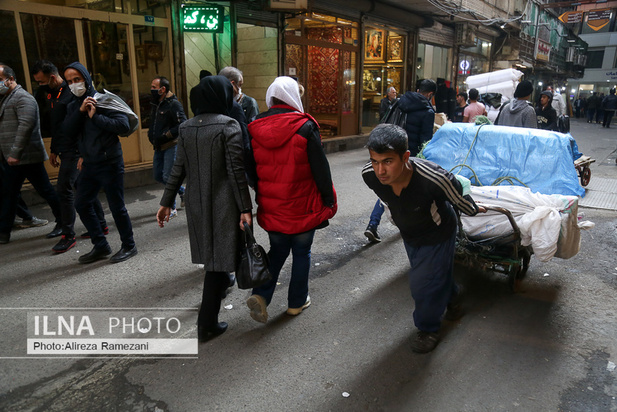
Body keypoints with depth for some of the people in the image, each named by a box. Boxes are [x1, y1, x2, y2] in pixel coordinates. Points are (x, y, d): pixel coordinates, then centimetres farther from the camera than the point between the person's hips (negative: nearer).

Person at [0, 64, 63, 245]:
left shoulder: (23, 98, -12)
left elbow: (26, 126, -23)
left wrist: (16, 153, -26)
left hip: (26, 156, -9)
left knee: (45, 190, 0)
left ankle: (63, 223, 13)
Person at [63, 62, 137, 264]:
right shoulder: (73, 106, 12)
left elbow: (124, 125, -20)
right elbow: (68, 131, -2)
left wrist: (95, 117, -21)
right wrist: (81, 111, -12)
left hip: (110, 164, -7)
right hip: (89, 165, 8)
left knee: (116, 206, 0)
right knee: (82, 204, 11)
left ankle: (129, 246, 18)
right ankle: (100, 246, 24)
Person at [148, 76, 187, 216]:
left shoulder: (173, 104, -12)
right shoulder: (155, 104, 15)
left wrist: (165, 136, -20)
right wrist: (151, 135, 9)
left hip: (171, 146, -9)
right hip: (159, 147, 9)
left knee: (167, 177, -9)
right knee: (157, 176, 12)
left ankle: (171, 208, 4)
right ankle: (182, 191, 31)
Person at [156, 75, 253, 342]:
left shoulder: (186, 128, 4)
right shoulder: (228, 125, -13)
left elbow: (178, 169, 4)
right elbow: (236, 170, -16)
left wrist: (166, 202, 10)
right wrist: (245, 208, -13)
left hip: (196, 201, 6)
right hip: (222, 202, -6)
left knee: (210, 249, 25)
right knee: (220, 255, 2)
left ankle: (221, 285, 50)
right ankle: (207, 324, 6)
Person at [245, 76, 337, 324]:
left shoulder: (256, 129, 0)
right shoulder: (305, 127, -14)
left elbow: (252, 169, 9)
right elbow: (320, 168, -11)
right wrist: (329, 200, 0)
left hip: (271, 208, 4)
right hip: (302, 208, -4)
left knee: (277, 250, 21)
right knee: (302, 252, 14)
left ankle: (261, 295, 6)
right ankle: (297, 302, 26)